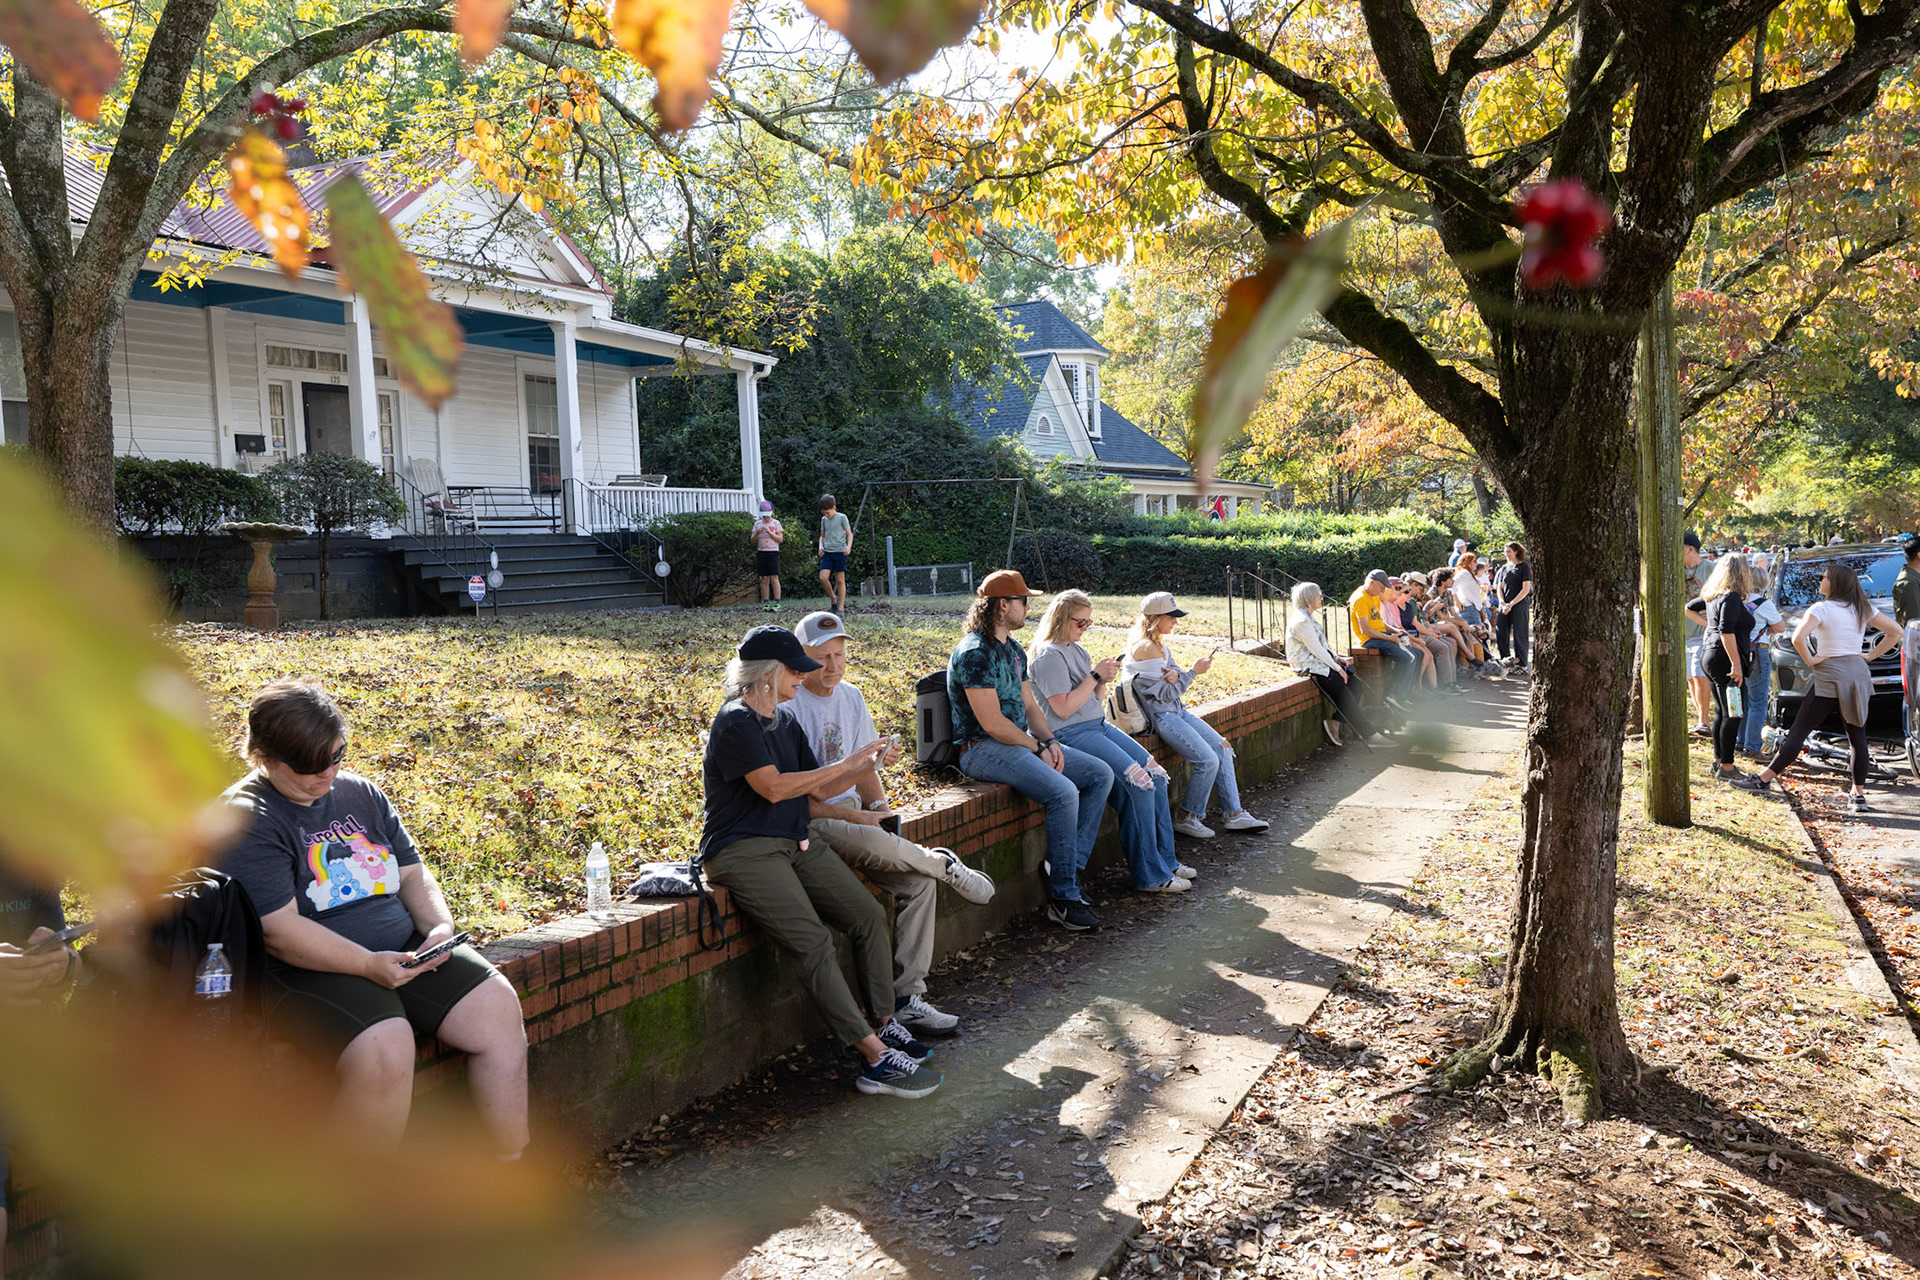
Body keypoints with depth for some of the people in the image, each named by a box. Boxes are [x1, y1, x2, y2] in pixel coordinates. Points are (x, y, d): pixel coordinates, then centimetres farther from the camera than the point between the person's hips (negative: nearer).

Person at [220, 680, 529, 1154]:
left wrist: (439, 927, -2)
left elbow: (412, 873, 18)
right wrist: (369, 965, -25)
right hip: (308, 970, -7)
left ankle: (510, 1169, -3)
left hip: (405, 949, 7)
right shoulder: (244, 821, -8)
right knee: (385, 1046, -34)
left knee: (497, 1006, -13)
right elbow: (280, 930, -16)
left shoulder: (359, 794, 14)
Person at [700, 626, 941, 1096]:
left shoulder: (786, 720, 16)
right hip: (743, 850, -9)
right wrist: (846, 763, -17)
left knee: (868, 914, -4)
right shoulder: (735, 722, -11)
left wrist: (865, 765, 1)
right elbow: (774, 787, -21)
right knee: (814, 941, -22)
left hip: (796, 841, 9)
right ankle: (875, 1057, -23)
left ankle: (882, 1021, 5)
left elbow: (816, 792, 17)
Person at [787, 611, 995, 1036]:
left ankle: (907, 999, -7)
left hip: (851, 812, 7)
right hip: (804, 821, -7)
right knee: (870, 842, -37)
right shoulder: (787, 704, -12)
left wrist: (879, 806, -1)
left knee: (920, 882, -14)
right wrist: (853, 817, -19)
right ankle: (944, 864, -7)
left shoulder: (851, 697, 12)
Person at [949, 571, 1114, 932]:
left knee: (1101, 774, 2)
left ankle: (1066, 864, -4)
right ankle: (1064, 897, -20)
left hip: (1020, 741, 10)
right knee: (1063, 792, -29)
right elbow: (992, 723, -20)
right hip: (982, 750, -10)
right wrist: (1038, 747, -11)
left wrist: (1050, 741, -1)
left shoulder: (1013, 649, 16)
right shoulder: (975, 653, -16)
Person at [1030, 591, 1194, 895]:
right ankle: (1150, 876, -14)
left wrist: (1104, 680, 0)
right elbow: (1064, 709, -18)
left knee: (1156, 775, -2)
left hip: (1099, 726, 9)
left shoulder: (1078, 650, 16)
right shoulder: (1049, 656, -11)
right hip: (1073, 735, -9)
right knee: (1139, 782, -21)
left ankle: (1166, 860, 7)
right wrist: (1095, 675, -14)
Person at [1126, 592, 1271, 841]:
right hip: (1160, 716, -10)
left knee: (1222, 747, 2)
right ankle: (1187, 819, -3)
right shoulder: (1147, 648, -18)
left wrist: (1177, 674, -13)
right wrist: (1193, 671, -12)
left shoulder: (1160, 644, 13)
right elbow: (1166, 694, -17)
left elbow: (1173, 685, 11)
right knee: (1208, 760, -18)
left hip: (1176, 711, 10)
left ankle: (1233, 814, 6)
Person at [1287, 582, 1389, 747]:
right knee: (1344, 693, -16)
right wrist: (1337, 668, -14)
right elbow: (1317, 650, -19)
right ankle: (1369, 734, -14)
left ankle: (1334, 722, -3)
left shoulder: (1308, 618, 16)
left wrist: (1338, 659, 7)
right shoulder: (1301, 622, -17)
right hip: (1310, 668, -10)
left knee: (1355, 684, -4)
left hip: (1320, 664, 10)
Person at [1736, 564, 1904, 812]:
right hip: (1859, 675, 6)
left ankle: (1764, 778, 1)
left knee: (1799, 731, -3)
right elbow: (1895, 632, 14)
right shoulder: (1864, 609, 8)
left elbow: (1798, 637, -24)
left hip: (1830, 677, -6)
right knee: (1857, 736, 7)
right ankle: (1858, 794, 9)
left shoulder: (1822, 609, -10)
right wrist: (1871, 656, 11)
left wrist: (1809, 660, -10)